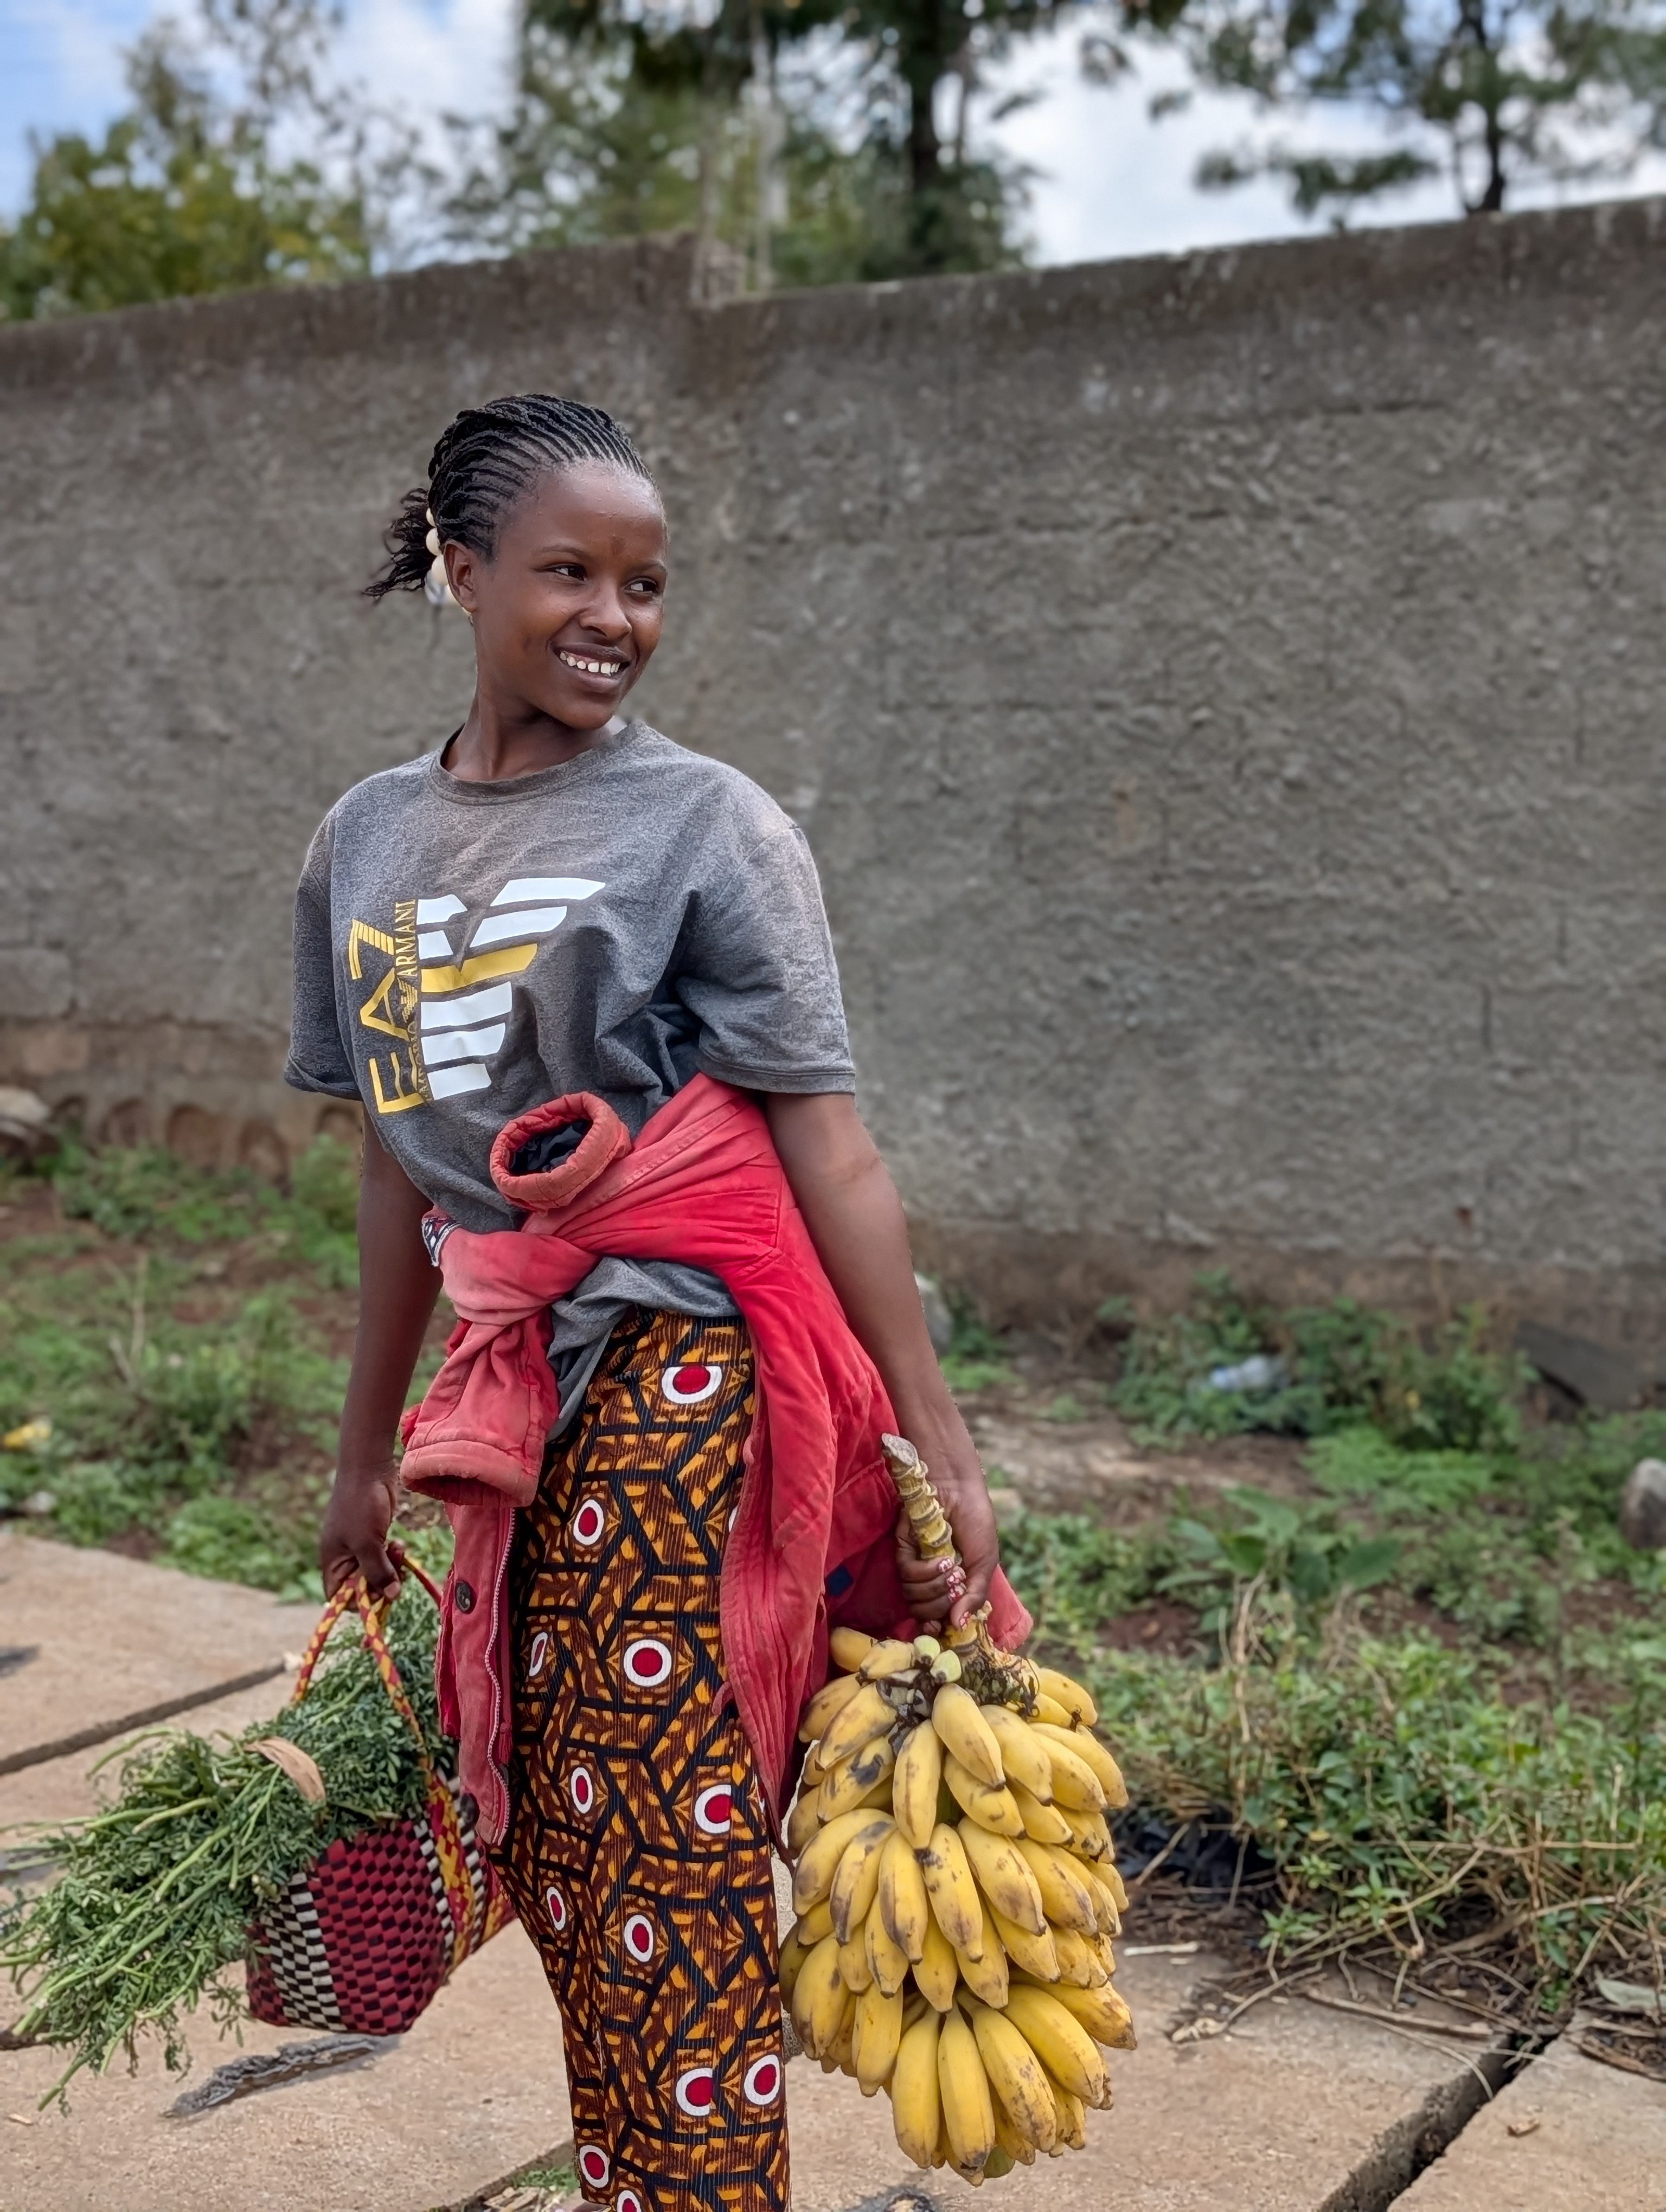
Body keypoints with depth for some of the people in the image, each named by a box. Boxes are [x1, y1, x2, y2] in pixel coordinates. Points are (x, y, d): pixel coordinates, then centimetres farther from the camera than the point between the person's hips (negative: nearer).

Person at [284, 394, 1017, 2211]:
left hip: (681, 1375, -5)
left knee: (670, 1859, -2)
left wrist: (933, 1441, -14)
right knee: (554, 1857, 13)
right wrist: (366, 1459, 19)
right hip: (513, 1386, 6)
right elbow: (402, 1173, 15)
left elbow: (827, 1144, -10)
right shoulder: (365, 842, 10)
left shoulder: (705, 825, -6)